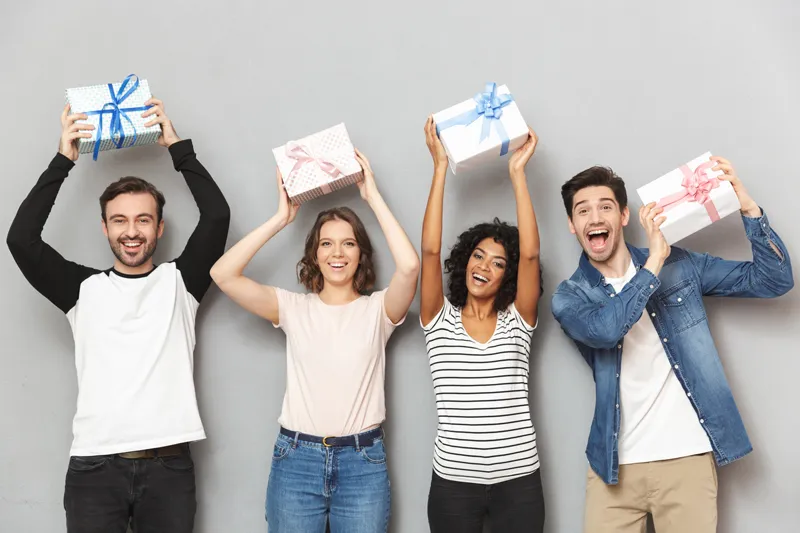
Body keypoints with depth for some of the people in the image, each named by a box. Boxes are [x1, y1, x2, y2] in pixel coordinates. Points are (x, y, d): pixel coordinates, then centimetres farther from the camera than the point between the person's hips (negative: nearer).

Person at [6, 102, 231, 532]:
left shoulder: (180, 282, 8)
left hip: (168, 466, 0)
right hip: (94, 467, 0)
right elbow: (21, 238, -3)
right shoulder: (84, 288, 9)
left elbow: (217, 215, -3)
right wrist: (64, 160, -3)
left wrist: (177, 147, 0)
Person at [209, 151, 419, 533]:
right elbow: (223, 274, -8)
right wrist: (281, 218, -6)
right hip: (296, 459, 1)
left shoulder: (377, 309, 1)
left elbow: (409, 266, -19)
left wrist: (373, 197, -11)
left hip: (363, 461, 0)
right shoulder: (293, 308, 4)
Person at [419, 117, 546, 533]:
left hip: (518, 480, 0)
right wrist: (440, 167, -10)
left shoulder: (517, 321, 4)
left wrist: (517, 173, -10)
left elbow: (530, 254, -10)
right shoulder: (439, 320, 4)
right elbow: (429, 250, -9)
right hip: (453, 482, 0)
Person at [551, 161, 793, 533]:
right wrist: (654, 262, -20)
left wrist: (749, 209, -11)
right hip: (615, 464, 0)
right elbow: (604, 329, -21)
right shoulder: (569, 297, 1)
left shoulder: (679, 265, 5)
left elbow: (773, 280, 1)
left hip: (687, 457, 0)